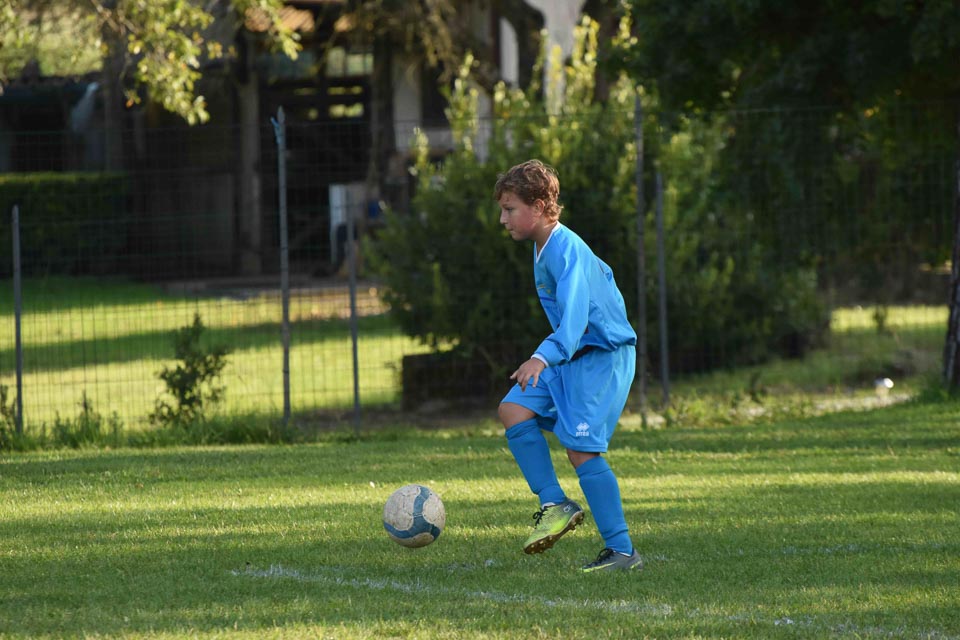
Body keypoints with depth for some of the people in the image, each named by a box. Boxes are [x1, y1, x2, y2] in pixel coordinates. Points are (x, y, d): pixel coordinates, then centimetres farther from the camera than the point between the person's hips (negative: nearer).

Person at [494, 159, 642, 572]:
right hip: (572, 356, 10)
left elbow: (574, 314, -31)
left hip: (602, 356, -10)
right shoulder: (544, 248, 11)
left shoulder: (566, 251, -19)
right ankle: (554, 504, -6)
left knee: (581, 448, -15)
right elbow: (600, 277, 27)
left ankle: (621, 550, -12)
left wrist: (543, 358, -46)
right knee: (514, 410, -6)